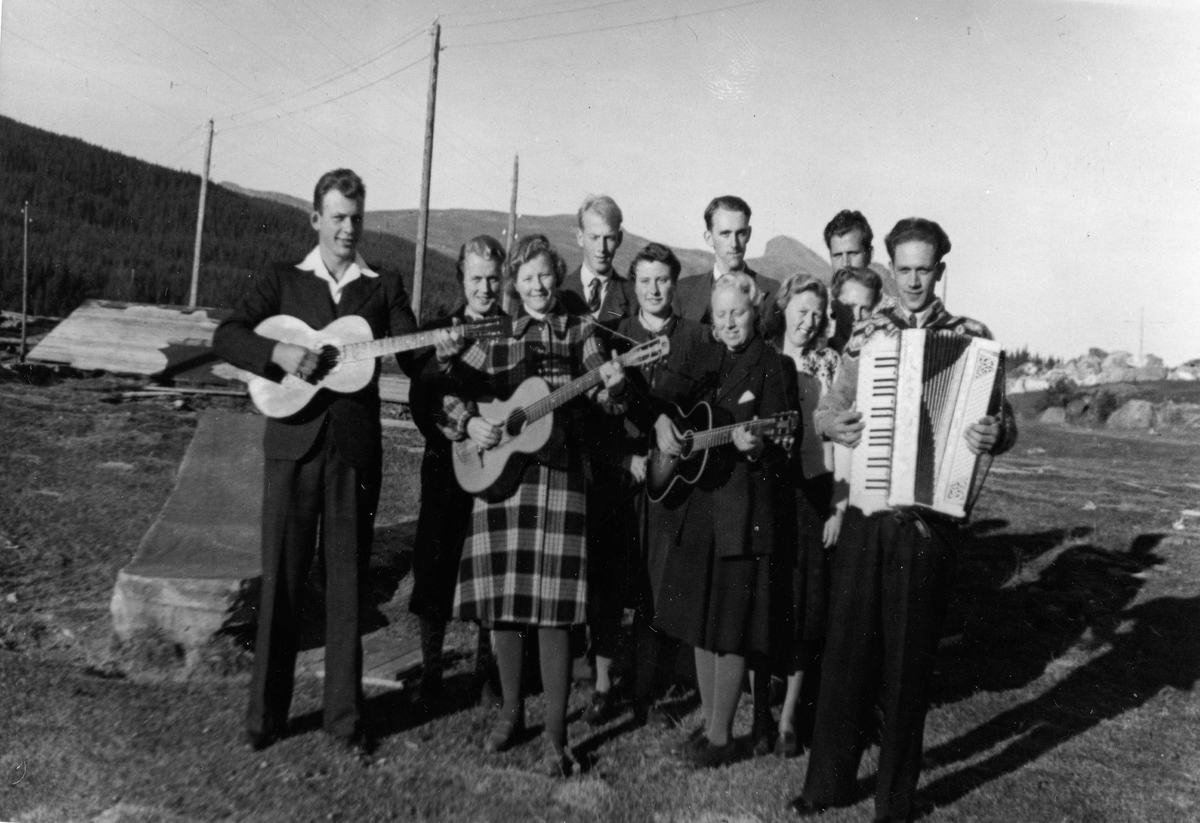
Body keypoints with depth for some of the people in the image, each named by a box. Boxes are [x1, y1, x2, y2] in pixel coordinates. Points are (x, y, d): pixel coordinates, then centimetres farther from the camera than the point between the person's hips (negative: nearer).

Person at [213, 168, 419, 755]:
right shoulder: (282, 282, 11)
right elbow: (225, 337, 0)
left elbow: (415, 358, 2)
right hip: (292, 445, 0)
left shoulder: (384, 289, 12)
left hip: (355, 448, 0)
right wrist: (278, 352, -18)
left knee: (347, 584, 5)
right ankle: (266, 713, 18)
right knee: (280, 583, 4)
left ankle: (345, 717, 17)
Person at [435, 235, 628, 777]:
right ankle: (511, 713, 25)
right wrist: (469, 422, -9)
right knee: (501, 599, 6)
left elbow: (602, 394, -2)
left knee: (551, 607, -5)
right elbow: (450, 389, 9)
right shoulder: (495, 337, 10)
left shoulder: (578, 333, 8)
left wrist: (611, 385, -23)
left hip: (558, 473, -2)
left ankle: (556, 734, 5)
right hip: (498, 471, 2)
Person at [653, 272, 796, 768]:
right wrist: (663, 422, 1)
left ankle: (721, 737, 12)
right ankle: (709, 723, 26)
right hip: (699, 503, 7)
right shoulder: (706, 359, 12)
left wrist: (753, 444, -34)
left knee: (730, 624, -1)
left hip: (745, 508, -7)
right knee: (700, 618, 13)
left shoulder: (772, 367, -7)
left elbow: (780, 443, -13)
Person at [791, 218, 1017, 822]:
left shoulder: (971, 336, 2)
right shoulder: (866, 334, 8)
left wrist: (993, 435, -21)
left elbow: (1004, 424, 2)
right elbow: (827, 408, 8)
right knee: (846, 647, 8)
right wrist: (834, 424, -14)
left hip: (930, 519, -2)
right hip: (865, 511, 2)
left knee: (909, 659, 7)